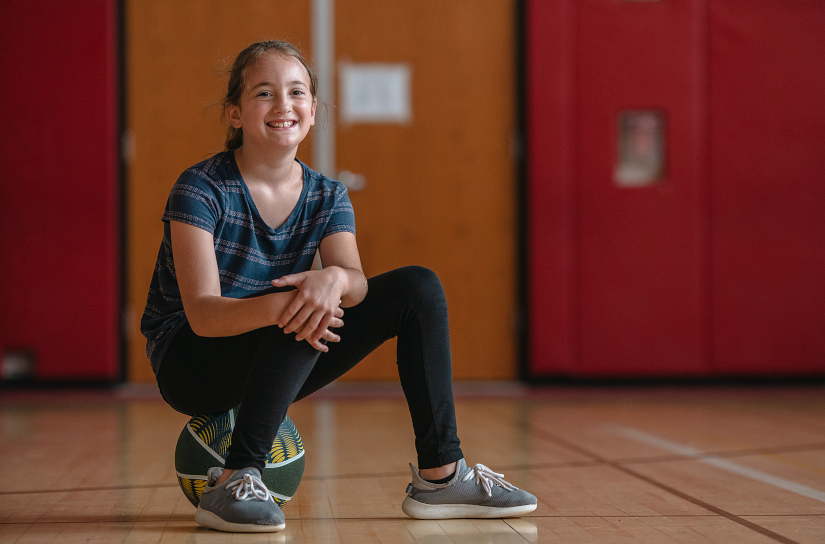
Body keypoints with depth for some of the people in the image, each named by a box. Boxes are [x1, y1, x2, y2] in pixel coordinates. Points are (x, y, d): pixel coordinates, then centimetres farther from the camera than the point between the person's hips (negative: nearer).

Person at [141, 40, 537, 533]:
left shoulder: (327, 197, 0)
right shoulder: (201, 190, -17)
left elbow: (355, 281, -19)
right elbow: (202, 313, -27)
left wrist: (335, 279, -44)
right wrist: (276, 306, -47)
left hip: (279, 365, 6)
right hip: (192, 369, -6)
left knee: (418, 287, -7)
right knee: (302, 314, -35)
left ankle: (440, 475, -7)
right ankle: (233, 484, -28)